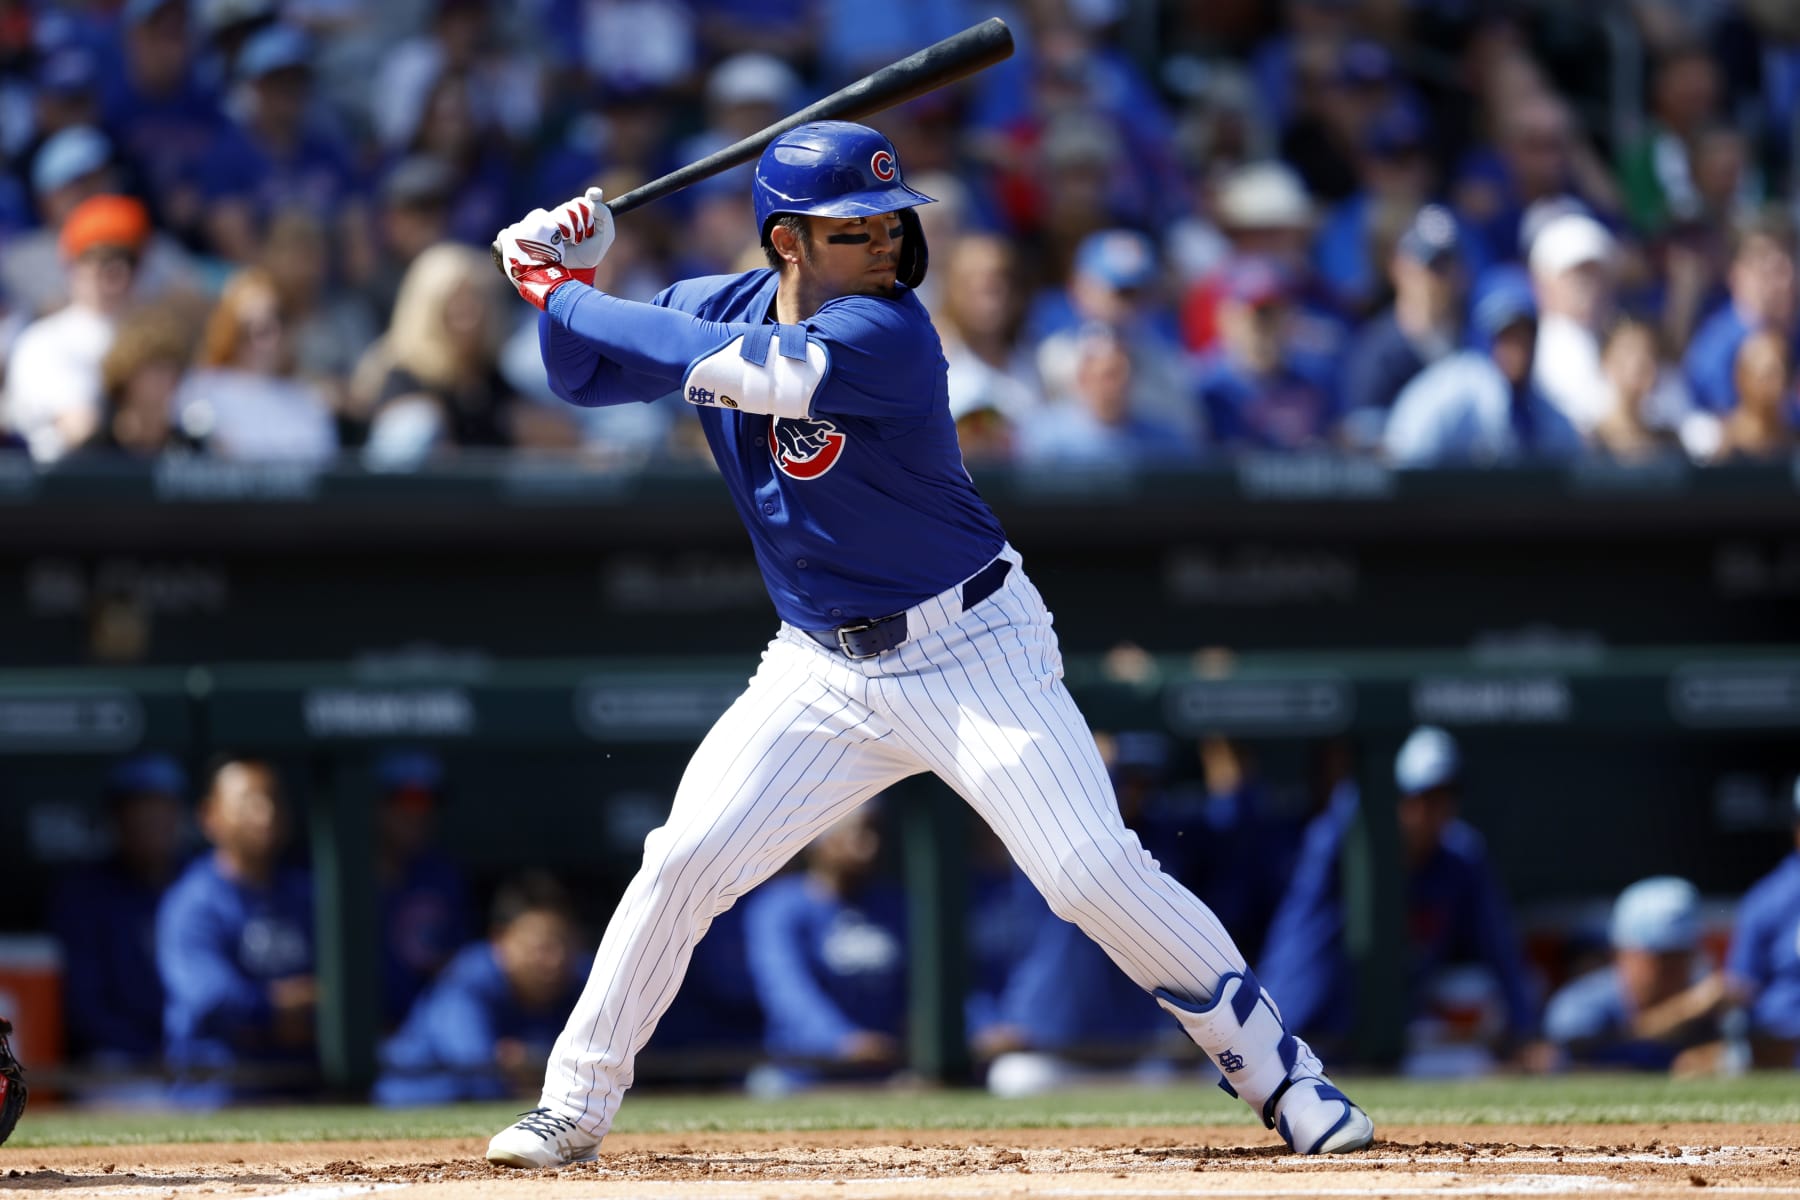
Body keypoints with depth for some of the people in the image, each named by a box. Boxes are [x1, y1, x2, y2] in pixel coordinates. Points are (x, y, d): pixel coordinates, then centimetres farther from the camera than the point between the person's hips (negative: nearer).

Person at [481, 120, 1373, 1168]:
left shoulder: (885, 332, -23)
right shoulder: (722, 307, -2)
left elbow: (728, 368, -32)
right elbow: (587, 376, 11)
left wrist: (561, 295, -22)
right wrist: (575, 277, -9)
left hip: (970, 650, -5)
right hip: (824, 669, 5)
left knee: (1095, 874, -13)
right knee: (683, 861, -4)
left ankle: (1283, 1077, -1)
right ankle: (577, 1104, 8)